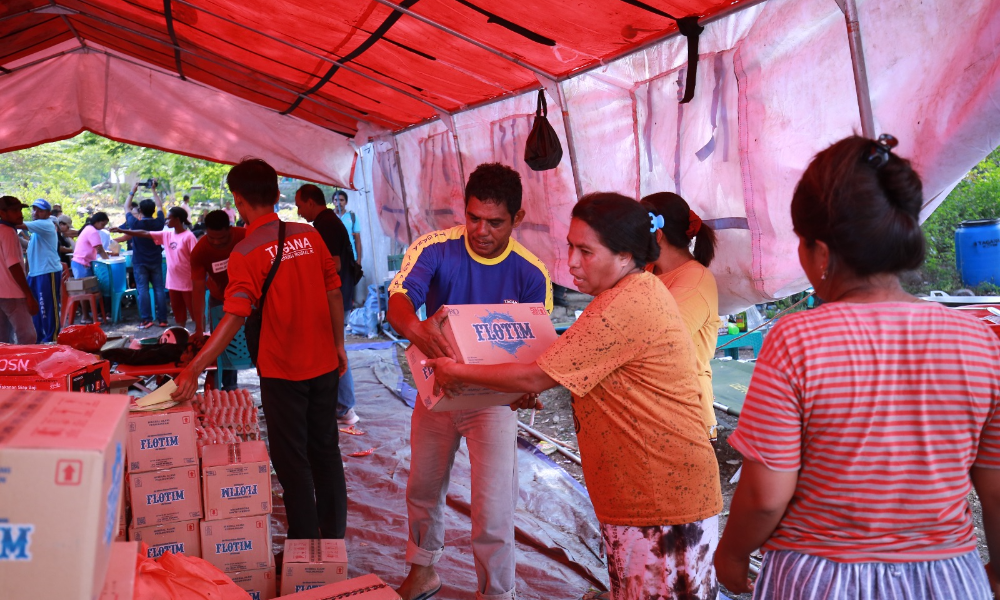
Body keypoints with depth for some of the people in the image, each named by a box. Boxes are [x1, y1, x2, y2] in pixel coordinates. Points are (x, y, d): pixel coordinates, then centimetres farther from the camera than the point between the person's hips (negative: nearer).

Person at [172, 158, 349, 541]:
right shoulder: (309, 235, -1)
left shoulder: (246, 253, -15)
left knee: (292, 460, 8)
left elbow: (234, 318, -24)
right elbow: (333, 293, 3)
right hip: (324, 363, 5)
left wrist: (194, 369, -25)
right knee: (326, 451, 17)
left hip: (282, 369, -4)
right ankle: (334, 538, 28)